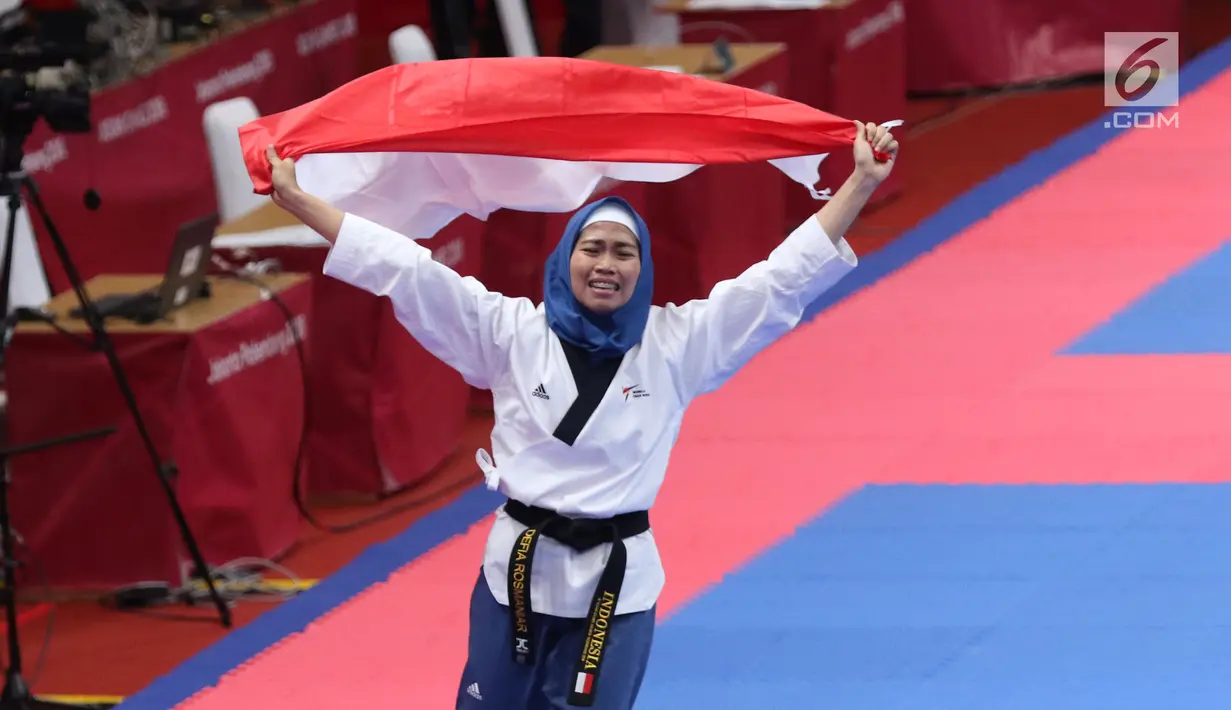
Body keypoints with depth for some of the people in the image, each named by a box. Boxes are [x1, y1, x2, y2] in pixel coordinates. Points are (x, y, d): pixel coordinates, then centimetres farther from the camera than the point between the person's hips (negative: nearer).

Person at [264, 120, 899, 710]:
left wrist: (862, 184, -6)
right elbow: (403, 270, -3)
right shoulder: (512, 332, 0)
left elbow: (783, 278, -1)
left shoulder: (674, 345, 0)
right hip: (521, 569, 1)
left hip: (617, 579, 0)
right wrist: (297, 203, -8)